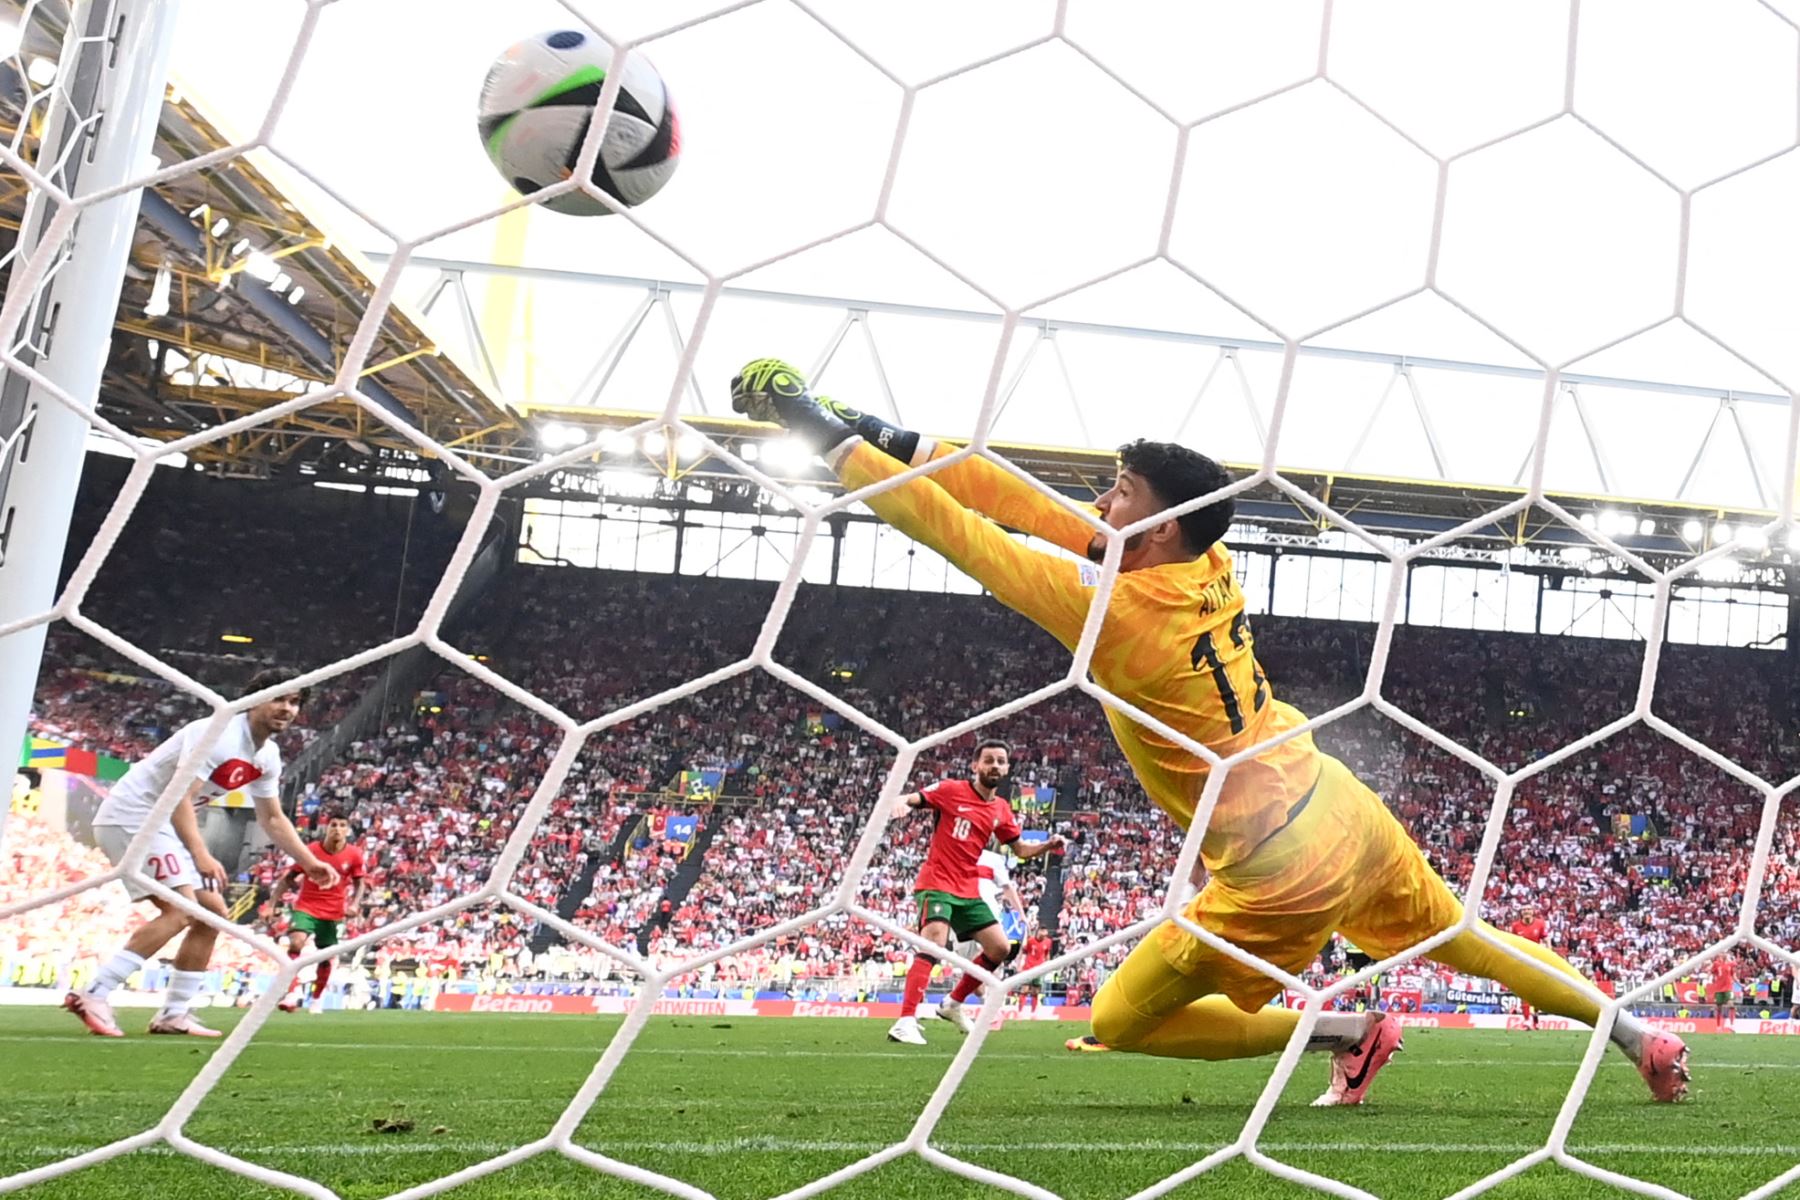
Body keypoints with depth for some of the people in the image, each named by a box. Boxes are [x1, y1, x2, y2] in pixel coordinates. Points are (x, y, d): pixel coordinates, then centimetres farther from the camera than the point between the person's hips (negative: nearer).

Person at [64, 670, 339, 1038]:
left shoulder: (269, 756, 6)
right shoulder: (217, 734, -21)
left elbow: (273, 819, 16)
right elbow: (179, 797, -27)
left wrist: (311, 864, 8)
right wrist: (200, 855, -35)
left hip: (166, 825, 10)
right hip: (131, 814, -10)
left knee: (212, 914, 6)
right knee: (180, 910, -23)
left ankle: (173, 1014, 11)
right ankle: (94, 995, -22)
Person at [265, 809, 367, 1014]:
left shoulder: (354, 855, -7)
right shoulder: (310, 850, -10)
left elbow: (360, 882, 5)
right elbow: (288, 878, 0)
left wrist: (354, 905, -12)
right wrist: (272, 904, -4)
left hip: (333, 914, 2)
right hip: (306, 908, -2)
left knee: (325, 959, 11)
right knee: (296, 943, -28)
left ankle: (317, 998, 33)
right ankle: (293, 990, -20)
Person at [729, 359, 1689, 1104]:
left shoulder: (1112, 608, -20)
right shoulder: (1209, 567, 0)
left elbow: (961, 534, -19)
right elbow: (1039, 509, 2)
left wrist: (834, 440, -13)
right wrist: (902, 442, 0)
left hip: (1283, 871, -8)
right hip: (1350, 813, 8)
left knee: (1120, 1021, 7)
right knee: (1471, 943, 29)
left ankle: (1344, 1032, 10)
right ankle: (1638, 1037, 38)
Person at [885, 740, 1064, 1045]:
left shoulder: (1001, 809, 9)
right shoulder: (951, 790, -8)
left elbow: (1020, 849, 19)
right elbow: (910, 800, -15)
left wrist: (1048, 845, 0)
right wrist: (901, 802, -39)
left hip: (969, 891, 7)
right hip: (936, 883, -7)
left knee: (1000, 949, 7)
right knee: (933, 945, -25)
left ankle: (953, 1004, 25)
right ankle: (905, 1022, -26)